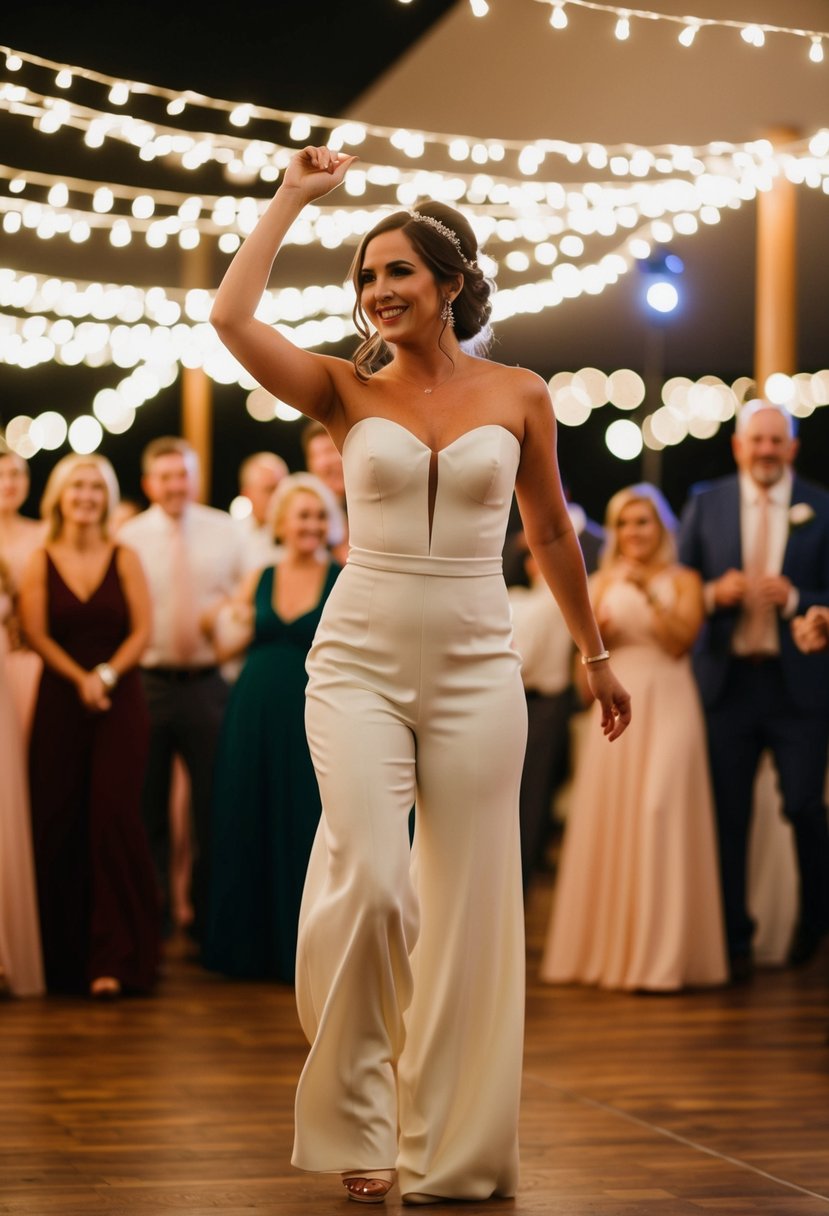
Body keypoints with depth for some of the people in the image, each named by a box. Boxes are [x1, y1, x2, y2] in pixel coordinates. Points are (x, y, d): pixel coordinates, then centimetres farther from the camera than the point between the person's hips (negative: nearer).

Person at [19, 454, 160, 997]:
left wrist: (107, 674, -13)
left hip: (121, 699, -1)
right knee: (57, 824, -1)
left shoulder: (125, 559, 5)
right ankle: (64, 953, 10)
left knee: (113, 819, -9)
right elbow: (38, 634, -1)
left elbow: (142, 631, 1)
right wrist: (80, 679, -13)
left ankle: (115, 957, -6)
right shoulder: (40, 561, 5)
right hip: (60, 700, 1)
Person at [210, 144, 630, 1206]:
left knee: (467, 908, 2)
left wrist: (594, 653, 24)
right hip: (359, 662, -1)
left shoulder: (519, 396, 6)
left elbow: (550, 534, 17)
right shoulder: (348, 391, 5)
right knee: (370, 879, -17)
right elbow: (230, 318, -9)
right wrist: (294, 198, 0)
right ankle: (355, 1120, 4)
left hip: (475, 671, 1)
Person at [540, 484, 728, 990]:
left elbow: (681, 641, -10)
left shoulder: (682, 580, 5)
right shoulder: (604, 581, 14)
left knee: (660, 818, -11)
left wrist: (650, 593, -19)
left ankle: (660, 954, -9)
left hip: (667, 707, -3)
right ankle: (606, 947, 10)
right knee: (608, 821, 1)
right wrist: (595, 633, -10)